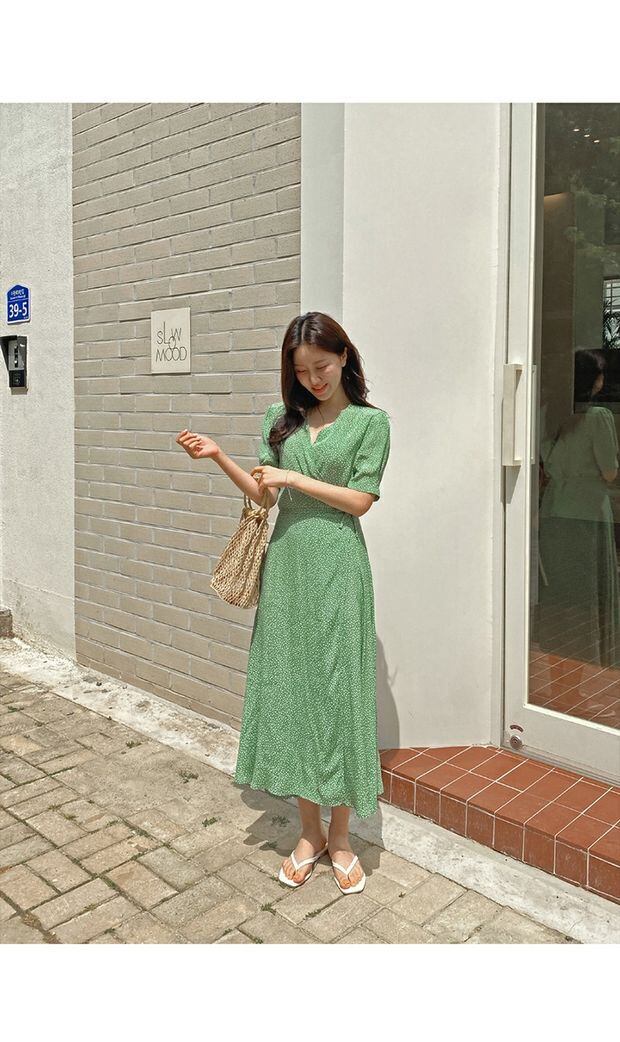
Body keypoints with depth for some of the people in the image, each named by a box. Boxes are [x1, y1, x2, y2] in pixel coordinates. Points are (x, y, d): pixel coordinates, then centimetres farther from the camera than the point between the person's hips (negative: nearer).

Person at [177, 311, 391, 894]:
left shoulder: (370, 421, 1)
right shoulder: (282, 418, 12)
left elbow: (359, 500, -5)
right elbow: (264, 495, 9)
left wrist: (294, 478, -8)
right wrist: (218, 456, -2)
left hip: (337, 567, -4)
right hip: (286, 564, 4)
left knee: (336, 690, 1)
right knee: (288, 688, 7)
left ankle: (339, 837, 18)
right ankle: (309, 832, 23)